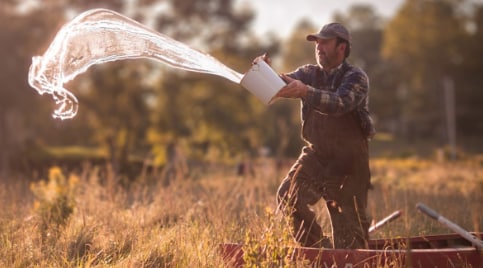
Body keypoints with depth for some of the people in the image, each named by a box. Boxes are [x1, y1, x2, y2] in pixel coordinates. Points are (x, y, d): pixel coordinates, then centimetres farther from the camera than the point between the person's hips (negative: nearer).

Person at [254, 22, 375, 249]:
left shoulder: (356, 77, -9)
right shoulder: (309, 73, 7)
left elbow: (339, 103, -29)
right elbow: (282, 84, -8)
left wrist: (305, 92, -45)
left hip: (348, 161, -4)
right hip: (315, 154, 4)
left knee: (350, 225, -2)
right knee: (288, 196, -14)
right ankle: (317, 248, -1)